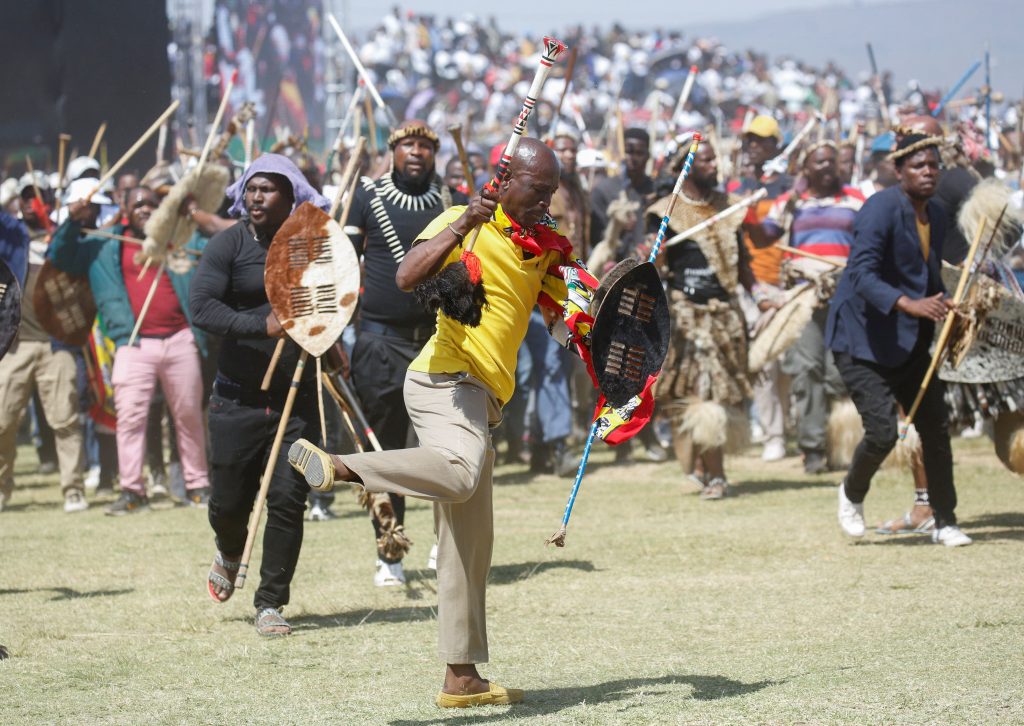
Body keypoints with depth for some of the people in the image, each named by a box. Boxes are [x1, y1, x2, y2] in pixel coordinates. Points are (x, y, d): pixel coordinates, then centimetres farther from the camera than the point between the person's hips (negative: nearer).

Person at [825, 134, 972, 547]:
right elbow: (862, 273, -31)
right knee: (882, 431, -15)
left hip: (910, 343, 8)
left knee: (936, 429, 6)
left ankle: (945, 523, 18)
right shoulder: (881, 209, -19)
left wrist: (944, 308, 2)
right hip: (862, 341, -8)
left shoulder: (937, 215, 8)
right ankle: (852, 495, 16)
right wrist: (908, 304, -44)